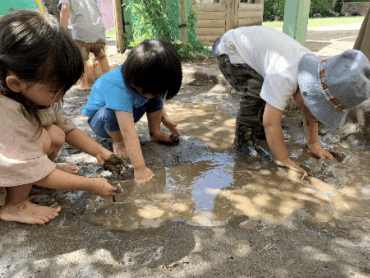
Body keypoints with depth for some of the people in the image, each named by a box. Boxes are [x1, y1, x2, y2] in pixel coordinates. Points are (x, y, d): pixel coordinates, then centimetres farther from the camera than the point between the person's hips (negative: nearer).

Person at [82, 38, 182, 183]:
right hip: (100, 120, -5)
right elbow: (128, 131, -50)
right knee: (110, 112, -39)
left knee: (155, 96, -13)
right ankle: (118, 142, -8)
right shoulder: (118, 88, -44)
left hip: (129, 111, 6)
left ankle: (156, 133, 4)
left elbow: (156, 97, 4)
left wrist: (164, 117, -4)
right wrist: (140, 168, -52)